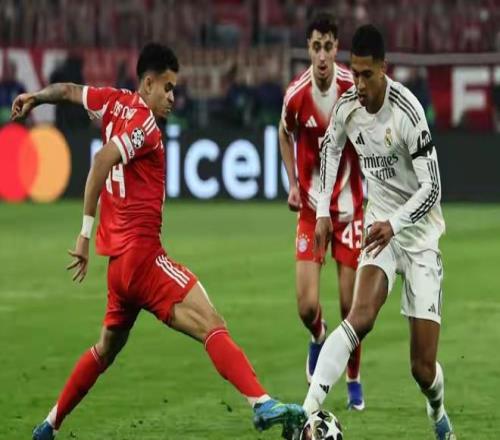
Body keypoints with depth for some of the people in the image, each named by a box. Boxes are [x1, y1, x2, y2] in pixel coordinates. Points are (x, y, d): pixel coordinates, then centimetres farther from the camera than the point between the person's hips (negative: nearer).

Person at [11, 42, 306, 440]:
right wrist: (86, 233, -23)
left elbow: (68, 90, 26)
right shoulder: (145, 124, -11)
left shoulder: (117, 104, 12)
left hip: (120, 258, 10)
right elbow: (101, 163, -23)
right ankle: (263, 404, -37)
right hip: (142, 253, -10)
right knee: (212, 325, -21)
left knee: (108, 346, 25)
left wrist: (35, 97, 43)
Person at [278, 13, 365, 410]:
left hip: (349, 205, 0)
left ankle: (354, 381, 25)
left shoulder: (354, 87, -13)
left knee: (350, 306, 1)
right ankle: (319, 338, 29)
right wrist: (292, 184, 0)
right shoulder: (296, 95, -13)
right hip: (311, 207, 0)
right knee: (307, 306, -9)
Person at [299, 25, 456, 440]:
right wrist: (323, 210, 11)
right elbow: (330, 148, 17)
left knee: (423, 367, -4)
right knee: (361, 314, -27)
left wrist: (394, 224, -36)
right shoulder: (346, 107, -6)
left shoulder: (408, 113, -24)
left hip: (420, 232, -4)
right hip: (381, 223, 4)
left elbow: (432, 189, -22)